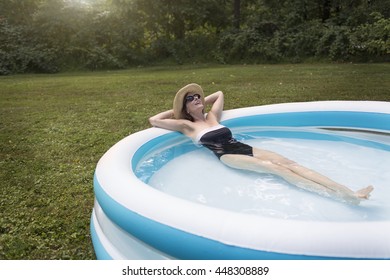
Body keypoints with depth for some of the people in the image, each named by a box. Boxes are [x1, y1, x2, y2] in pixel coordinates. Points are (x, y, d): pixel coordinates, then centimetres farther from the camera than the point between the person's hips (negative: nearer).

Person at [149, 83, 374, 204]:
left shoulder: (212, 116, 23)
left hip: (245, 149, 6)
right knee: (275, 168, -27)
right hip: (228, 156, -6)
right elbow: (153, 120, 5)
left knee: (288, 162, -16)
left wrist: (203, 104, 35)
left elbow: (220, 94, 39)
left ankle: (351, 193, -27)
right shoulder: (187, 125, 8)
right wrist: (175, 110, 18)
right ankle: (338, 196, -37)